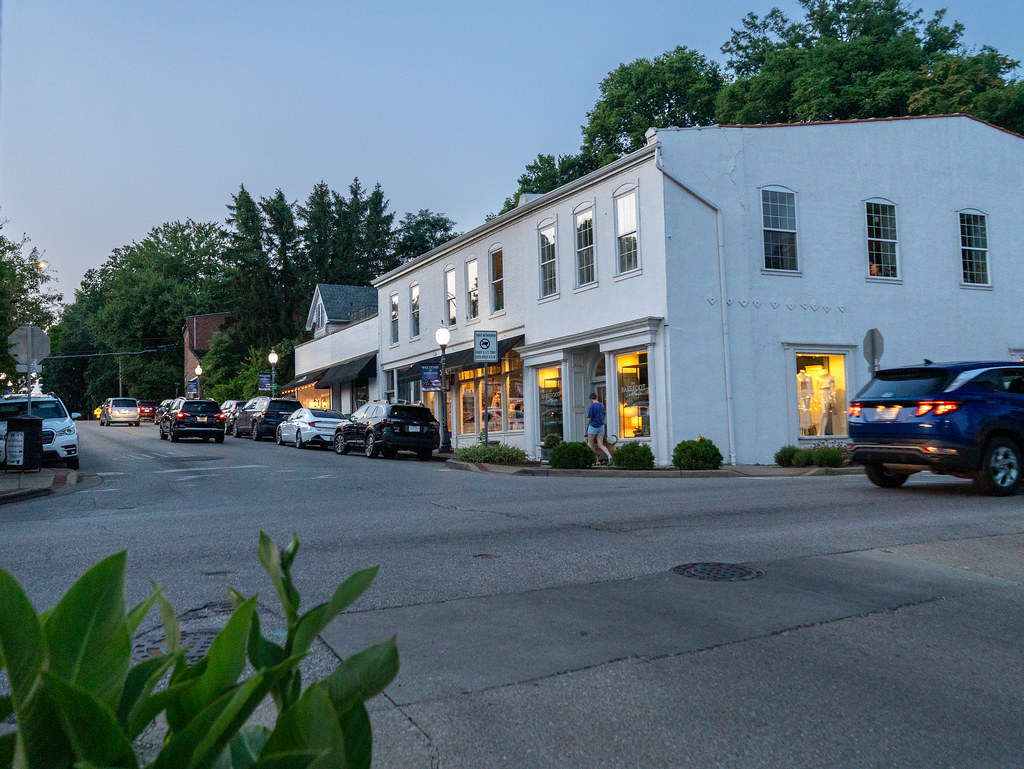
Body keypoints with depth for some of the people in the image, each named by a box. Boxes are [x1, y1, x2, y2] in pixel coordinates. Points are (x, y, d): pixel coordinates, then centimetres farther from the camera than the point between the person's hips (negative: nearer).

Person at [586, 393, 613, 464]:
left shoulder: (592, 406, -11)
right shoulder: (602, 405, 10)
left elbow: (589, 417, -13)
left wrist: (587, 425, 3)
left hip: (593, 426, -6)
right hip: (601, 426, 6)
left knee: (590, 444, 9)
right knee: (600, 445, 4)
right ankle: (609, 456, -17)